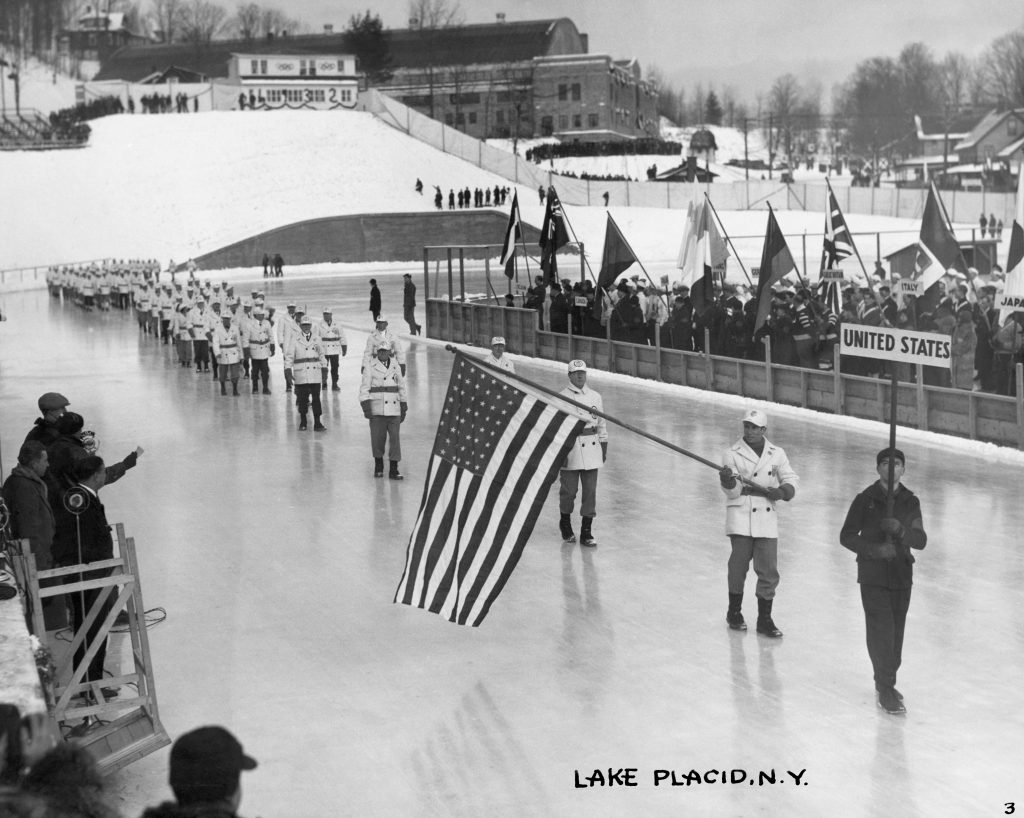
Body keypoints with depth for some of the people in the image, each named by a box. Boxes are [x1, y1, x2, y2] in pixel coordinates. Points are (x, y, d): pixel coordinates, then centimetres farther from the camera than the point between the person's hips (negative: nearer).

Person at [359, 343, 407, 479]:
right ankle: (378, 467, 19)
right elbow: (364, 389, 0)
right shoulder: (370, 368, 2)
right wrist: (366, 408, -10)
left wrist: (404, 409, 16)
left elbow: (401, 389, 18)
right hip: (377, 410, -2)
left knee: (395, 438, -3)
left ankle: (393, 470, 1)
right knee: (377, 438, 0)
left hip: (394, 410, 2)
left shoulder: (396, 368, 12)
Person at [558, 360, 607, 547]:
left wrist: (604, 447, 15)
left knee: (590, 491, 2)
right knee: (569, 490, 3)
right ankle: (565, 523, 28)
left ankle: (586, 532, 7)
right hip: (569, 448, -3)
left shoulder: (595, 397, 9)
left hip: (592, 449, 4)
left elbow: (601, 423, 17)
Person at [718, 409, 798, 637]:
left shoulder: (777, 454, 10)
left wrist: (783, 491, -10)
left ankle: (764, 619, 14)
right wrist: (728, 481, -27)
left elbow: (791, 479, 11)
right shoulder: (732, 454, 1)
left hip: (766, 517, 3)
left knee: (769, 570, 1)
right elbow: (733, 492, -5)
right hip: (740, 515, -3)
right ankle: (735, 611, 15)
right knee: (739, 564, -6)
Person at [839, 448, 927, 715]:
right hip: (873, 575, -4)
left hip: (902, 575, 4)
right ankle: (886, 690, -8)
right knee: (881, 631, -11)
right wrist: (873, 549, -18)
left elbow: (921, 540, -2)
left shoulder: (911, 502, 5)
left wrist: (901, 530, -22)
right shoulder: (865, 500, -4)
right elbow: (847, 536, -3)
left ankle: (886, 681, 29)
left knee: (896, 632, 11)